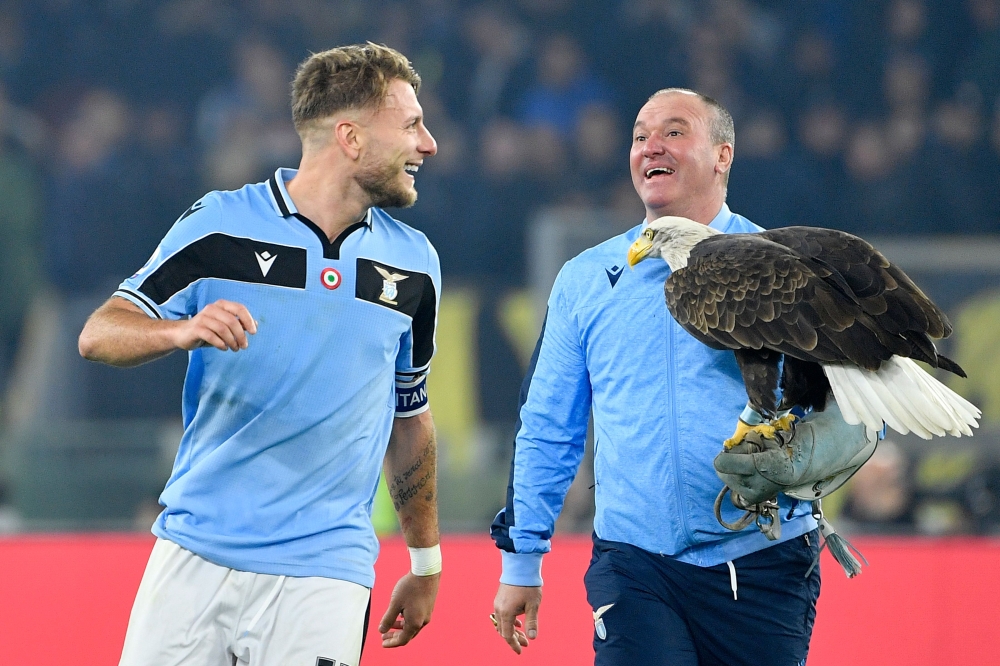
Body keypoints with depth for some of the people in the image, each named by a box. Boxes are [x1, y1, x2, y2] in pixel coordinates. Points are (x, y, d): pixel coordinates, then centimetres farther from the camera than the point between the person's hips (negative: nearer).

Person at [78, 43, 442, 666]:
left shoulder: (414, 264, 9)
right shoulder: (219, 225, -2)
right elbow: (99, 334, -1)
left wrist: (426, 564, 23)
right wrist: (184, 331, -23)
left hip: (323, 576, 2)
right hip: (194, 559, -1)